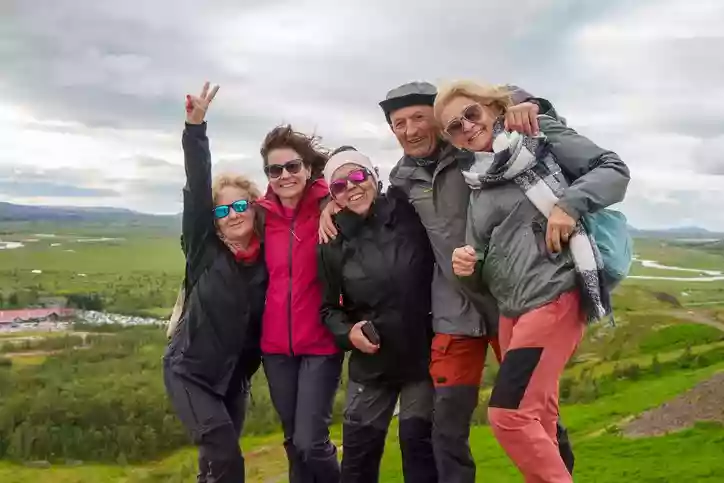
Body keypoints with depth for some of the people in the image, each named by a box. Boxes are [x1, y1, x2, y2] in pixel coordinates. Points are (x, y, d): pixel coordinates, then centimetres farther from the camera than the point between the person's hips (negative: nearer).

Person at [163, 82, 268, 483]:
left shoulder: (267, 257, -1)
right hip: (190, 370, -4)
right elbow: (197, 189, -21)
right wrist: (195, 126, -30)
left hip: (234, 375, 4)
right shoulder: (204, 248, -10)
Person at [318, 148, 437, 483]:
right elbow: (328, 309, 7)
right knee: (358, 452, 7)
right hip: (371, 362, 2)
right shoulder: (333, 246, -1)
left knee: (418, 442, 0)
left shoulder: (410, 215, -8)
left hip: (423, 353, -2)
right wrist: (347, 332, -10)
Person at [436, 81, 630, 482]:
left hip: (554, 297, -7)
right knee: (537, 420, 10)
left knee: (508, 415, -12)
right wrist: (469, 267, -5)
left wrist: (569, 204, -18)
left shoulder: (540, 135, 1)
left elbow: (614, 169, -3)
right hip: (511, 309, 7)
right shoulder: (478, 185, 16)